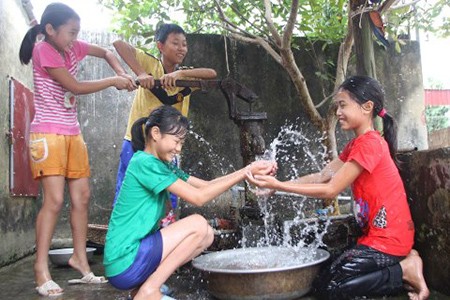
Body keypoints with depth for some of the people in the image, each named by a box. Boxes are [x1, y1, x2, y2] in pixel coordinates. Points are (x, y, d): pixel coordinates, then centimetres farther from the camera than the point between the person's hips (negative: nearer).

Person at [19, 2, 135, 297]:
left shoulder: (72, 47, 10)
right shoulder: (44, 50, -10)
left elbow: (106, 52, 22)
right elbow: (76, 87, -15)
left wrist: (122, 73, 4)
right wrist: (114, 82, -7)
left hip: (73, 133, 7)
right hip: (48, 134, -7)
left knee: (82, 197, 5)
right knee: (54, 200, -14)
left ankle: (80, 258, 16)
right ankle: (42, 269, -8)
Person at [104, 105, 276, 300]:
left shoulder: (161, 165, 12)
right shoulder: (144, 163, -17)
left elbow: (206, 185, 8)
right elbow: (198, 197, -20)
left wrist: (249, 170, -3)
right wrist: (245, 173, -14)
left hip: (136, 251, 9)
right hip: (124, 264, -9)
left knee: (206, 235, 6)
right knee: (198, 224, -14)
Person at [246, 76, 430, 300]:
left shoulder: (369, 143, -19)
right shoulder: (356, 145, 13)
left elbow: (331, 190, -20)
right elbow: (322, 176, 6)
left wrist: (279, 186, -21)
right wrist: (277, 184, -4)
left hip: (387, 238, -10)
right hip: (380, 234, 10)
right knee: (334, 272, 14)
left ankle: (404, 269, -2)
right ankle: (403, 259, 10)